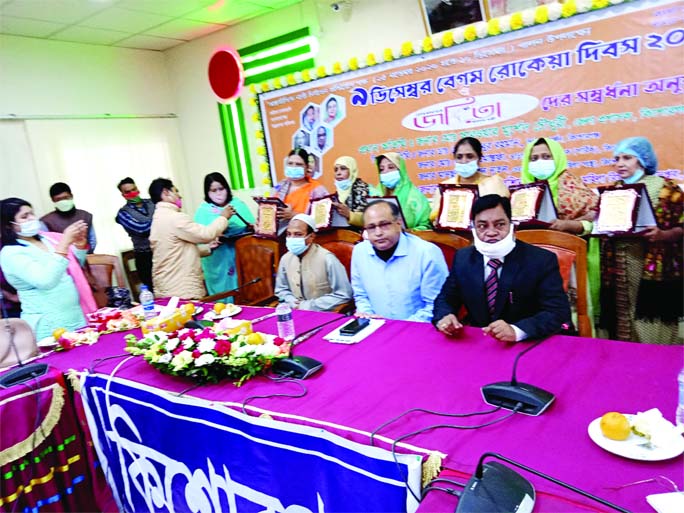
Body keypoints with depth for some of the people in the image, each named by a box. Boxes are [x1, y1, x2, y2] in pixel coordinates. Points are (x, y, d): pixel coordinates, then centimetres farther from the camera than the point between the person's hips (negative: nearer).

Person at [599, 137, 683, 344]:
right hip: (617, 273, 4)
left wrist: (662, 235, -21)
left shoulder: (666, 188, 1)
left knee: (651, 331, -4)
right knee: (620, 329, 6)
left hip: (653, 272, -4)